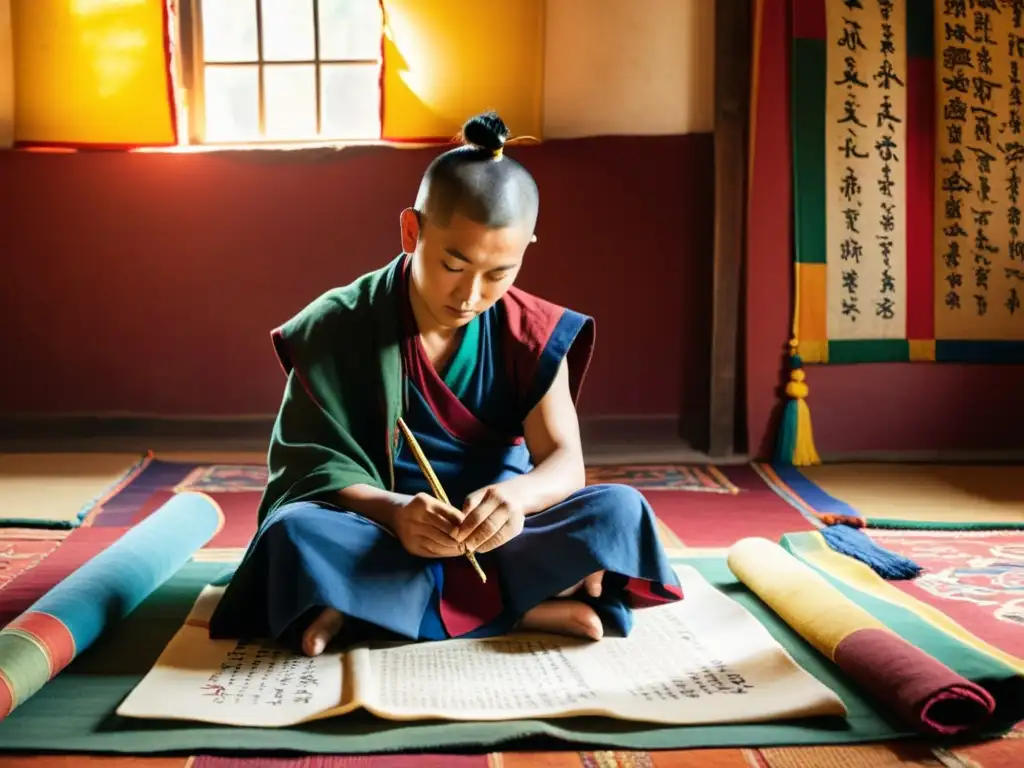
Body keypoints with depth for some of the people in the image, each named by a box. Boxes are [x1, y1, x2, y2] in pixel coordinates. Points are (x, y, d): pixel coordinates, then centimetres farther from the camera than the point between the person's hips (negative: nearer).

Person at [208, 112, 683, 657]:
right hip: (380, 536, -1)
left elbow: (565, 462, -11)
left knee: (621, 512, -23)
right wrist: (391, 510, -33)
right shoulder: (336, 329, -9)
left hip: (493, 534, 2)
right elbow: (310, 465, -12)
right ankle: (527, 608, -29)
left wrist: (518, 495, -35)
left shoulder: (532, 334, -4)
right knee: (294, 533, -33)